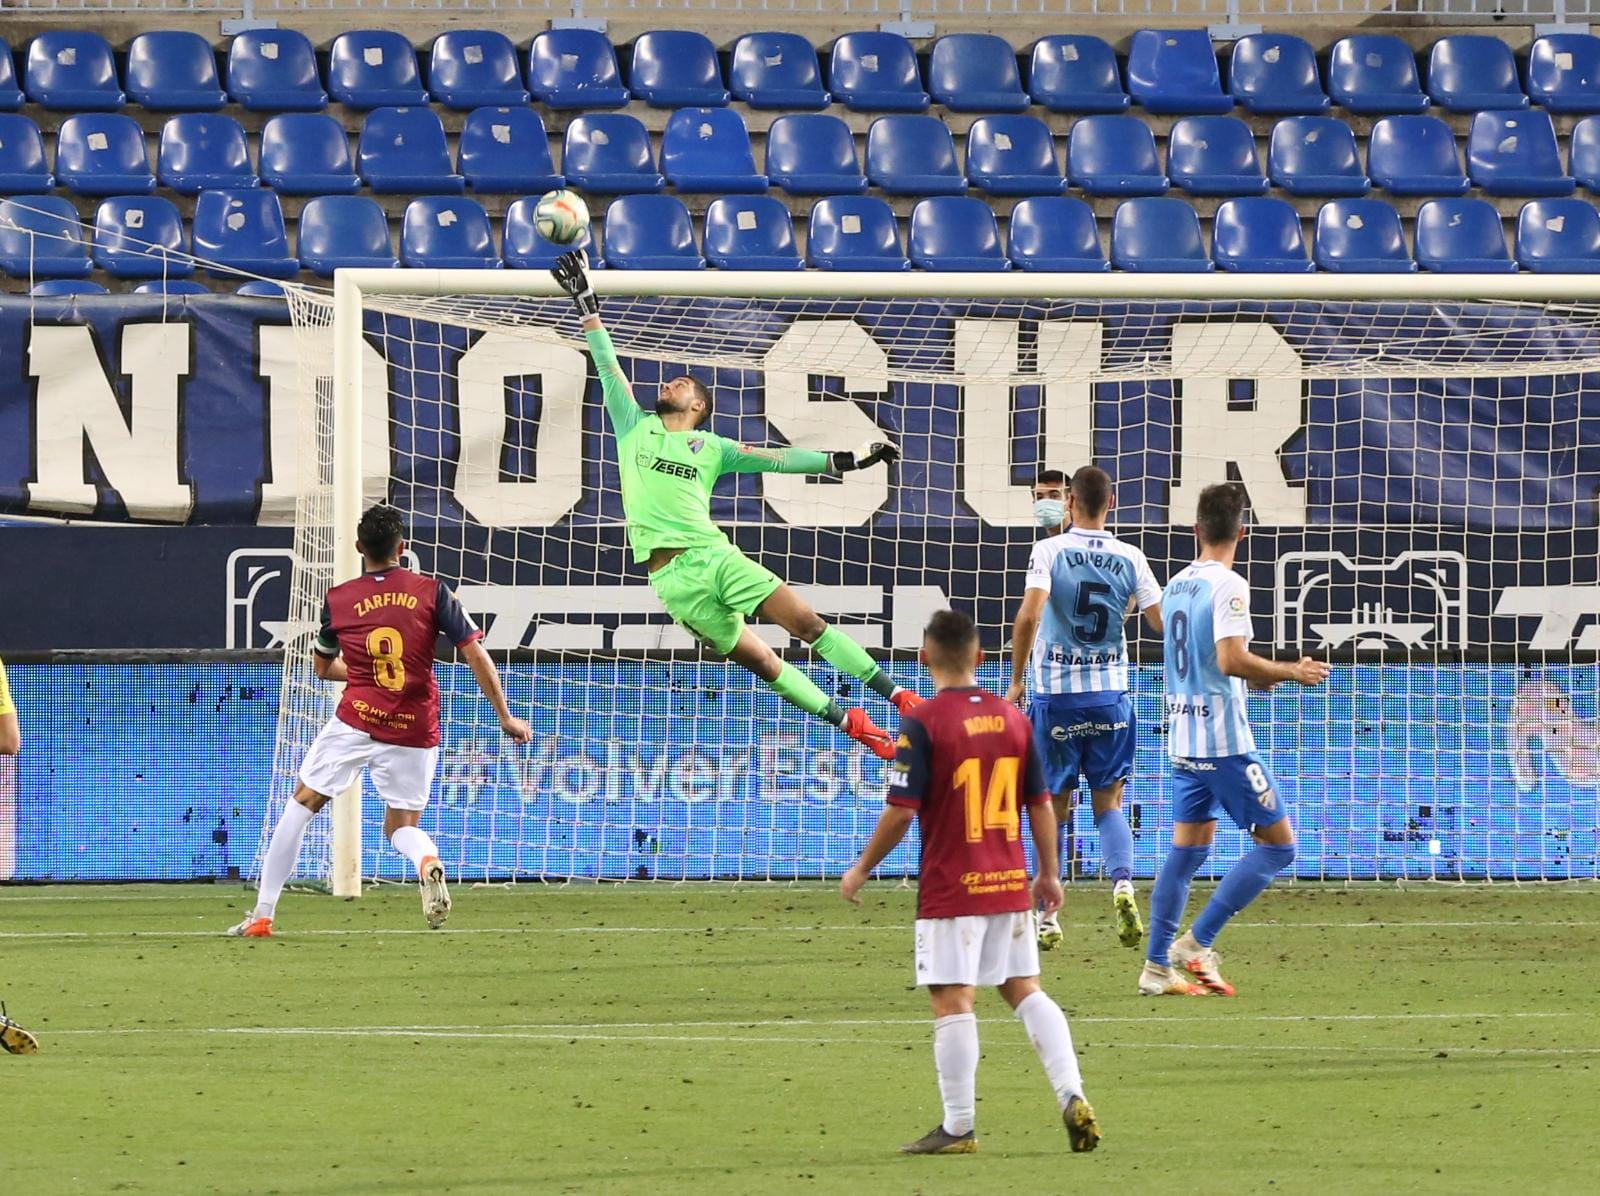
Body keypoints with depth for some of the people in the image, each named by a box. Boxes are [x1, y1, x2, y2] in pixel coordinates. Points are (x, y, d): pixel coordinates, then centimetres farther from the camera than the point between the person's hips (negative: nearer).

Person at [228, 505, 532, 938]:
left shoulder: (337, 600, 4)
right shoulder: (432, 592, 0)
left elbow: (323, 668, 20)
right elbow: (477, 657, -3)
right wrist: (505, 718, 5)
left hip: (357, 722, -1)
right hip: (416, 731, 1)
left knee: (302, 804, 14)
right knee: (402, 824, 16)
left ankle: (262, 916, 11)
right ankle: (428, 861, -22)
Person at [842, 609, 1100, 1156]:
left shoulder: (924, 722, -10)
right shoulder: (1013, 718, 5)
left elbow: (901, 812, -13)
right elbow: (1041, 806, 9)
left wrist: (861, 869, 0)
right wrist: (1049, 874, 20)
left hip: (951, 887, -5)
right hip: (1010, 884, 5)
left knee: (952, 1001, -1)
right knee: (1026, 989, 13)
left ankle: (958, 1127, 1)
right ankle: (1072, 1095, 1)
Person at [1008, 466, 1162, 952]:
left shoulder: (1049, 551, -7)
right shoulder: (1130, 559, 1)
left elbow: (1029, 616, -18)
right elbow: (1163, 624, 4)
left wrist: (1016, 680, -9)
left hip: (1055, 693, -2)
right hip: (1110, 693, 2)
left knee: (1053, 807, 8)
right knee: (1109, 803, 9)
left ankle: (1047, 916, 11)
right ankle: (1122, 882, -18)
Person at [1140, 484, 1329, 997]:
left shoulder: (1177, 585, 11)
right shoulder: (1228, 586, -13)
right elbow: (1232, 660, -24)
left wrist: (1260, 676, 27)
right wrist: (1291, 672, -11)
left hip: (1183, 739, 8)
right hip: (1224, 740, -8)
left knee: (1188, 849, 13)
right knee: (1277, 844, -1)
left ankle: (1158, 965, 9)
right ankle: (1197, 944, -7)